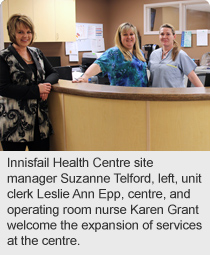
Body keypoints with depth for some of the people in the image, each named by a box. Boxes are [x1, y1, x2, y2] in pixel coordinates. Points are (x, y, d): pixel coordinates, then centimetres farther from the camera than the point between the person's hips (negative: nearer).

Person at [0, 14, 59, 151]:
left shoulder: (36, 53, 14)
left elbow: (53, 73, 16)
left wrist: (47, 84, -8)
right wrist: (36, 90, -18)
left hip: (40, 119, 6)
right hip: (14, 122, -5)